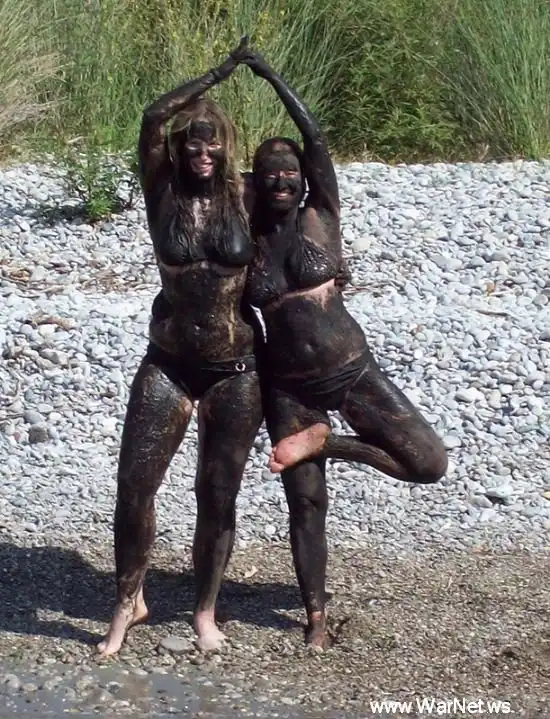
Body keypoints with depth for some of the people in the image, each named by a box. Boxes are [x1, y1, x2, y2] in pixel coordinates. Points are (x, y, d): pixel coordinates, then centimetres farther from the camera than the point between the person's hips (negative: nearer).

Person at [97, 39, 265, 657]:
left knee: (217, 495, 7)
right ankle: (129, 602, 14)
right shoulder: (163, 195, -4)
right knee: (133, 485, -4)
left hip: (237, 368, 0)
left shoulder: (243, 200, -2)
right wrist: (219, 73, -16)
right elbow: (154, 119, -18)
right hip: (169, 363, 0)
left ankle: (206, 611, 22)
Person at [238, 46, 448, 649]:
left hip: (353, 371, 0)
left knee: (430, 463, -9)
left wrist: (270, 75, -13)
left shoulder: (321, 217, -3)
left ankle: (325, 441, 8)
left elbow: (315, 138, -13)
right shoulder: (246, 241, 2)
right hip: (288, 388, 0)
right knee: (305, 501, 3)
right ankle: (315, 615, 19)